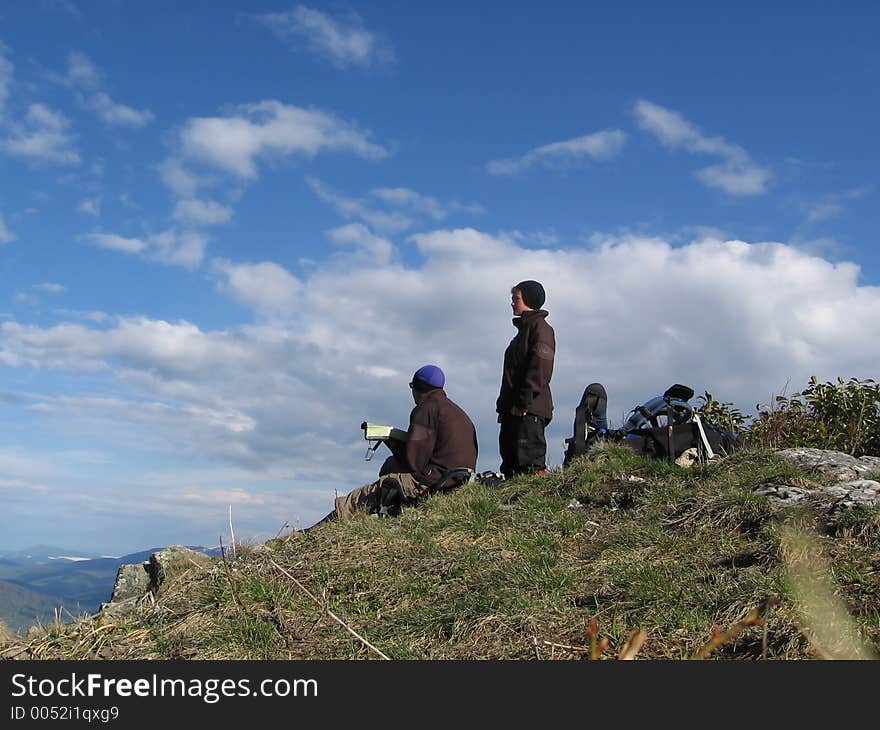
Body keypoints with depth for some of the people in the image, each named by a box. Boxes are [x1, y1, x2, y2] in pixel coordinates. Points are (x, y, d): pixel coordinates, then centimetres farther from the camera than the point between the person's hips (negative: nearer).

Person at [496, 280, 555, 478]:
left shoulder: (540, 327, -4)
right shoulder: (523, 329, 25)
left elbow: (540, 369, -16)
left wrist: (525, 402, -22)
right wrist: (504, 404, 19)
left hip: (530, 410, -10)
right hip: (512, 410, 10)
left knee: (530, 462, -13)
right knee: (510, 465, 9)